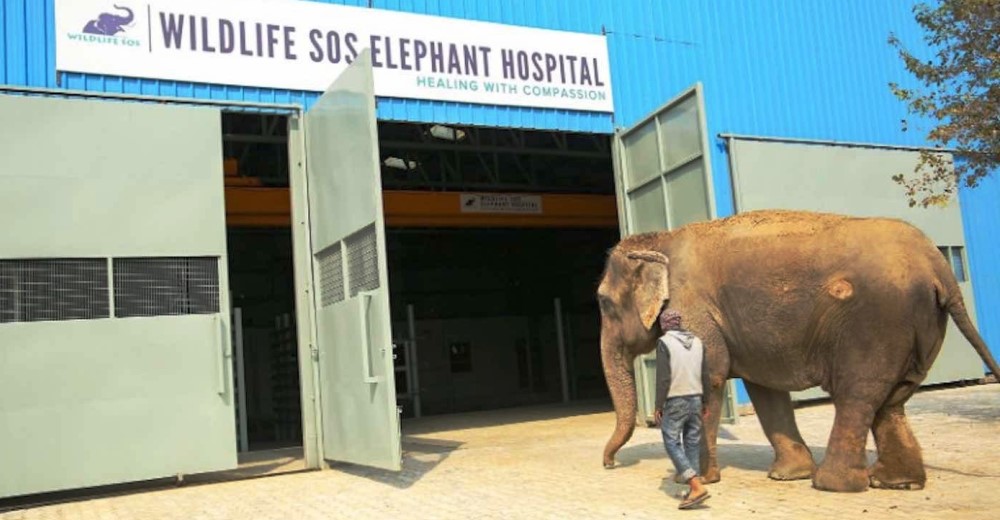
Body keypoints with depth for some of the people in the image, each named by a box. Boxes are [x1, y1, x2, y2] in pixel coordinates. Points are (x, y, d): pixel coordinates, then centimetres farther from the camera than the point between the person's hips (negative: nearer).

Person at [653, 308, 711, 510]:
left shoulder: (665, 342, -10)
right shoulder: (697, 341, 8)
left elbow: (663, 377, -14)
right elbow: (705, 375, 10)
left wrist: (658, 405, -9)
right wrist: (704, 402, 19)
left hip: (675, 401, -6)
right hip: (695, 398, 6)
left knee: (673, 444, -2)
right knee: (693, 443, 11)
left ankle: (697, 486, -13)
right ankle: (694, 489, 13)